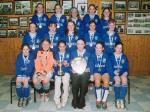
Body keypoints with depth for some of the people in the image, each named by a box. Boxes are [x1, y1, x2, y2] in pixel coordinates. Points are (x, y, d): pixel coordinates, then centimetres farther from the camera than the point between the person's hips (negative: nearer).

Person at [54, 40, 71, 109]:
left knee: (66, 82, -26)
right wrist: (57, 64, -13)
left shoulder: (68, 54, 15)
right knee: (57, 83, -26)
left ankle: (64, 101, -10)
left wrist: (67, 64, -14)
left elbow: (70, 64, 7)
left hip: (66, 71, 0)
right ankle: (57, 102, -17)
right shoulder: (55, 54, 16)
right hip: (57, 71, 0)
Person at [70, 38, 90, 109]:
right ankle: (75, 101, -9)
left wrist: (85, 69, -14)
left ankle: (81, 102, -10)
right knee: (75, 82, -29)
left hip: (85, 72, 0)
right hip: (75, 72, 1)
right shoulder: (73, 53, 17)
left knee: (84, 82, -29)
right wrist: (73, 69, -11)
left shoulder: (88, 53, 13)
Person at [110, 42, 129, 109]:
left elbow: (126, 67, 8)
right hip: (114, 73, -2)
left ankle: (122, 99, -29)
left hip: (122, 73, 2)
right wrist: (114, 72, -18)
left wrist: (125, 73, -12)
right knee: (118, 79, -34)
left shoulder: (124, 57, 12)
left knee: (124, 80, -31)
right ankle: (117, 99, -24)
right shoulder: (111, 56, 5)